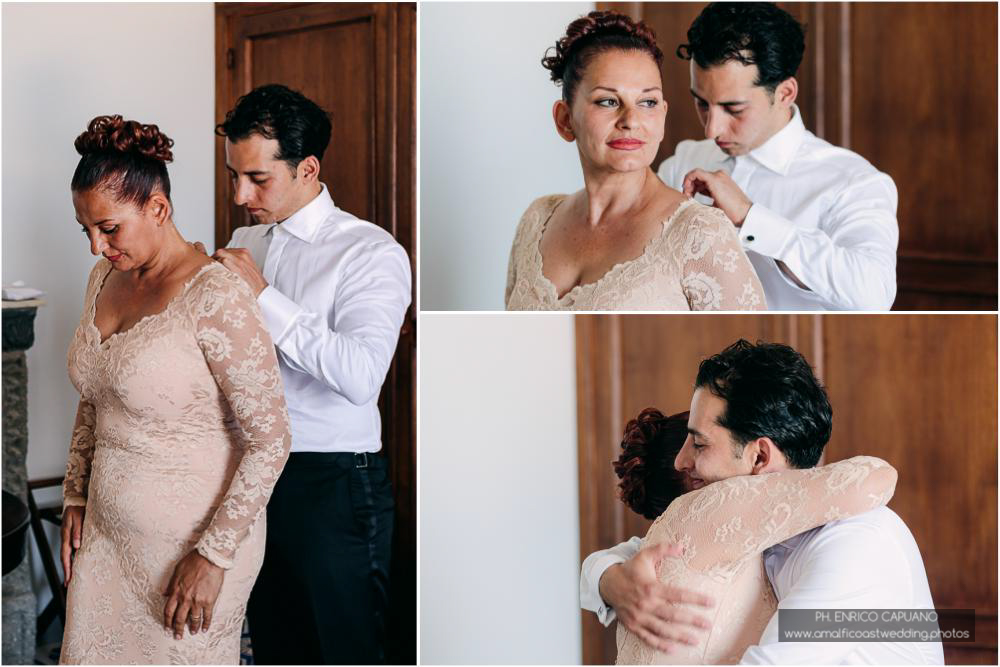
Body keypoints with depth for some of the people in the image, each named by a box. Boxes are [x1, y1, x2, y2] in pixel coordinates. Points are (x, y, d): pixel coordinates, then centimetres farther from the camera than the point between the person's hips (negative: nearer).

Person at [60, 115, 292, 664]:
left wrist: (213, 556, -20)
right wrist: (75, 497, 11)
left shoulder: (214, 298, -20)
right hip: (107, 532, 7)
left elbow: (270, 440, -19)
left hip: (194, 540, -7)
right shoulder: (106, 277, 4)